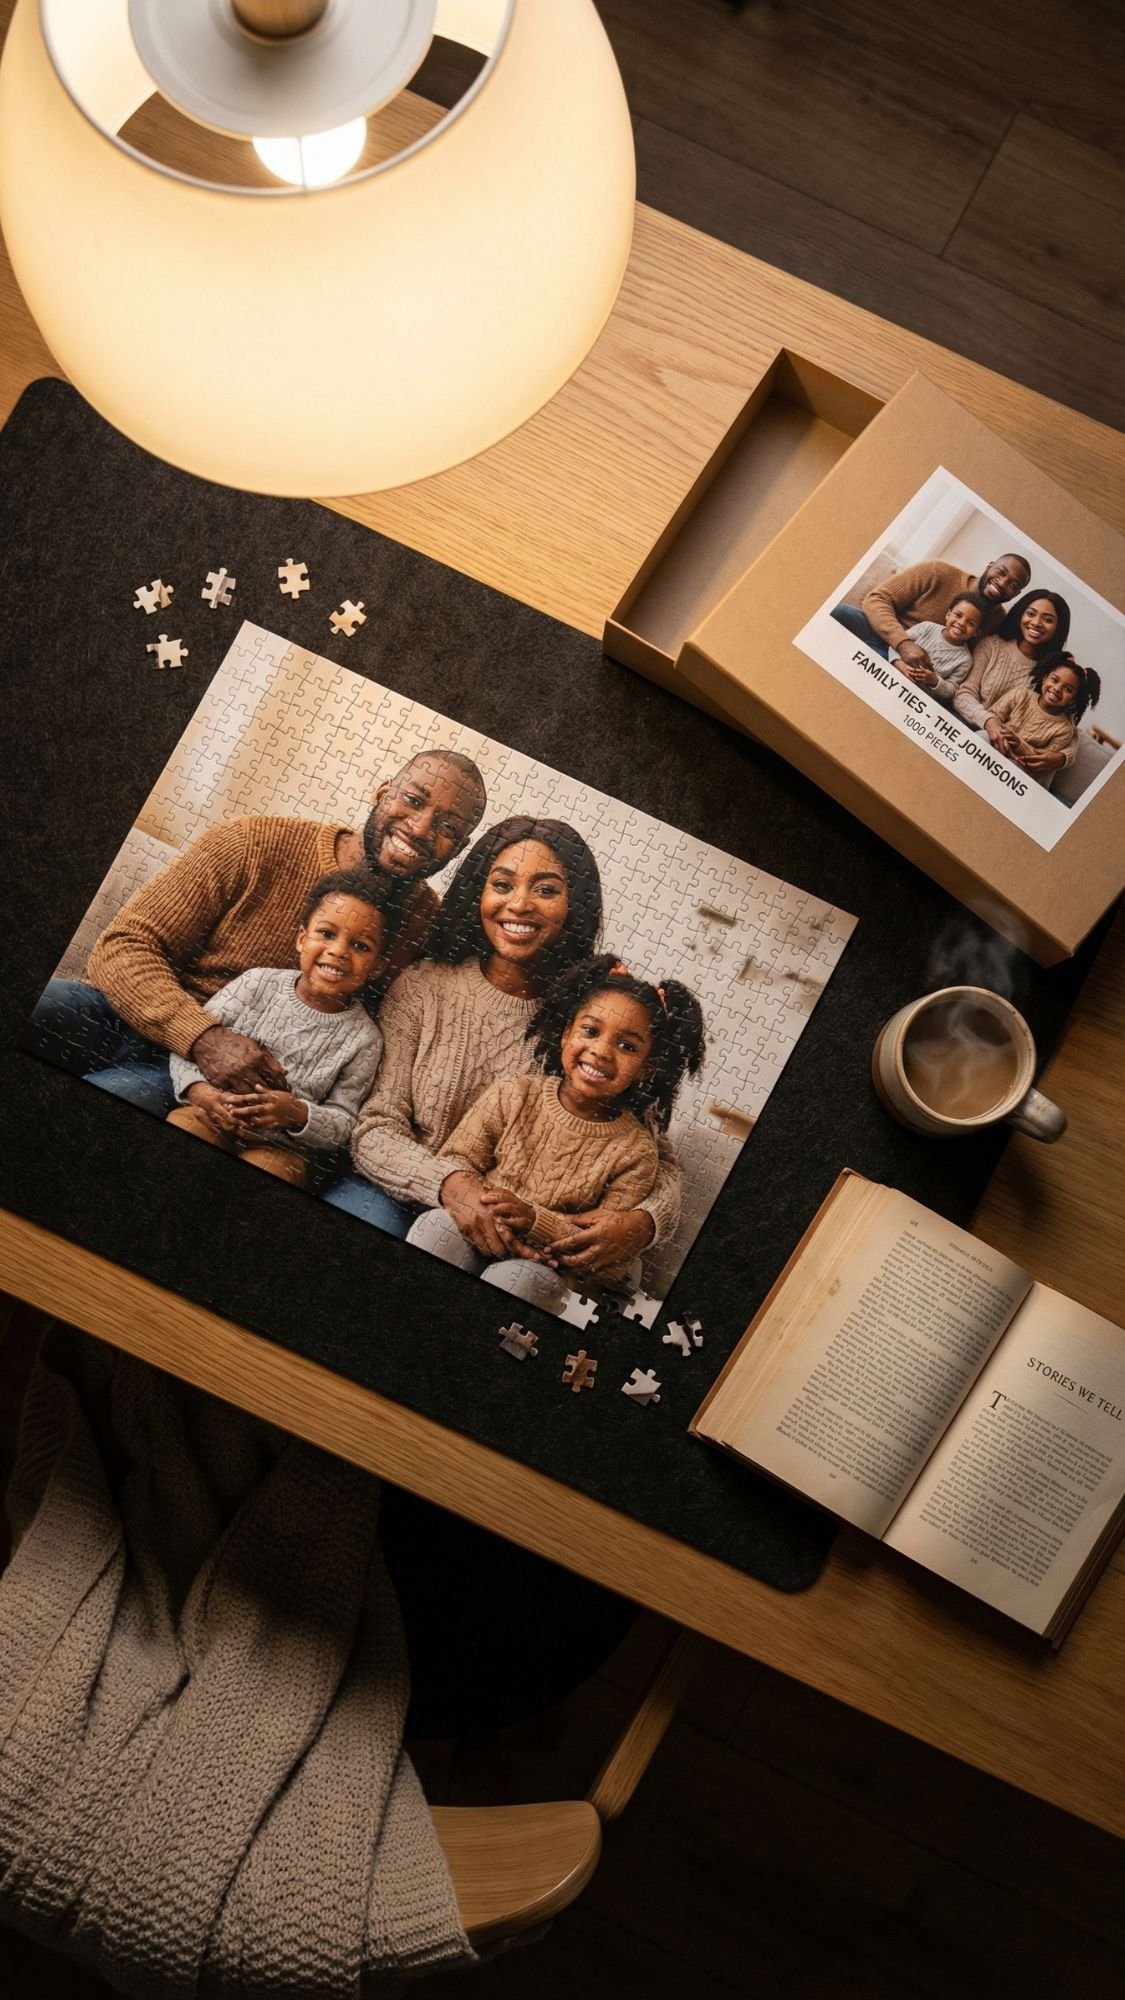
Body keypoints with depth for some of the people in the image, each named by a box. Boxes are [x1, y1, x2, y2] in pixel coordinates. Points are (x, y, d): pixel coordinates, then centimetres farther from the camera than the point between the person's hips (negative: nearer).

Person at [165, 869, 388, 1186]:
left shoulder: (364, 1039, -4)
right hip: (211, 1114, 1)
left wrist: (297, 1115, -23)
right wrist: (198, 1089, -20)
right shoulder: (258, 984, -2)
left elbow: (342, 1123, -2)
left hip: (281, 1147, 0)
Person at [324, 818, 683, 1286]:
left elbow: (658, 1162, 2)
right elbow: (374, 1130, -6)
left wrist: (642, 1221, -23)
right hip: (406, 1195, -1)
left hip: (520, 1239, 1)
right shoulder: (422, 988, -1)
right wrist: (450, 1183, -28)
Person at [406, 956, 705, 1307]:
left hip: (545, 1268, -2)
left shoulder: (635, 1154, -8)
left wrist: (535, 1221, -25)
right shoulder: (513, 1095, -2)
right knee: (435, 1226, -29)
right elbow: (458, 1159, 1)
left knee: (514, 1279, -34)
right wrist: (469, 1199, -23)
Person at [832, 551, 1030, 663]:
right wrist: (904, 642, -27)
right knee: (834, 612, -34)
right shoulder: (939, 573, -5)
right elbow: (876, 599, -10)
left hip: (917, 672, 3)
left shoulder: (996, 618, 6)